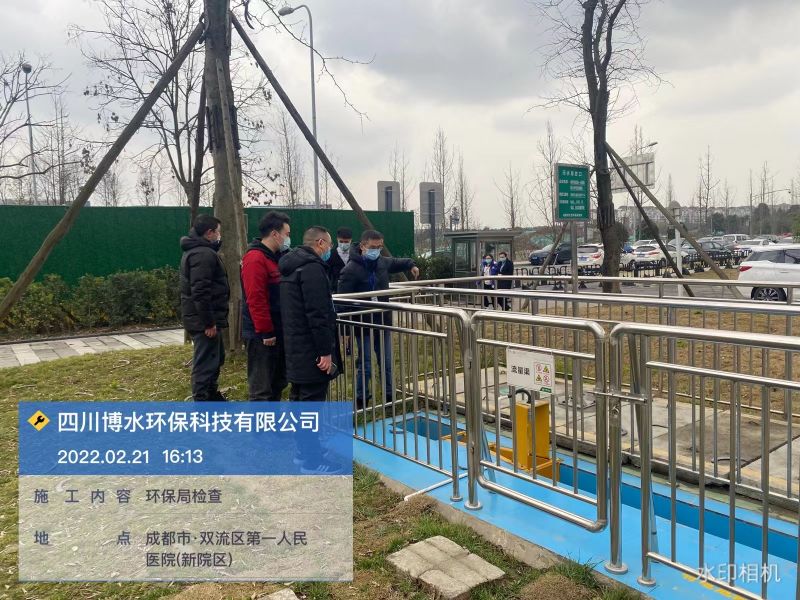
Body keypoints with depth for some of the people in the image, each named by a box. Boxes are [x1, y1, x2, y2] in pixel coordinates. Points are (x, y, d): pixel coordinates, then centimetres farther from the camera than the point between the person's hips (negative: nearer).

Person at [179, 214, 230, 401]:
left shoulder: (195, 251, 17)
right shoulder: (203, 254, -19)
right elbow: (200, 292, -26)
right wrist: (209, 322, -24)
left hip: (200, 317, 11)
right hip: (203, 320, -11)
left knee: (216, 357, 22)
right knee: (205, 363, -5)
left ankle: (212, 395, 36)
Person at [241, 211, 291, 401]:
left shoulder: (275, 257, 14)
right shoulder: (255, 259, -18)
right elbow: (255, 300, -23)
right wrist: (265, 332, -22)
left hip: (277, 331, 10)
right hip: (262, 335, -10)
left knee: (277, 381, 18)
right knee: (261, 387, -3)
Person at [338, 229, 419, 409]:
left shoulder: (382, 262, 3)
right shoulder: (351, 270, -18)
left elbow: (396, 263, 29)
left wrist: (410, 265, 15)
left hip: (383, 323, 6)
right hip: (364, 325, -6)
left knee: (387, 362, 14)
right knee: (365, 365, 2)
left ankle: (389, 396, 27)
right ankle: (361, 400, 18)